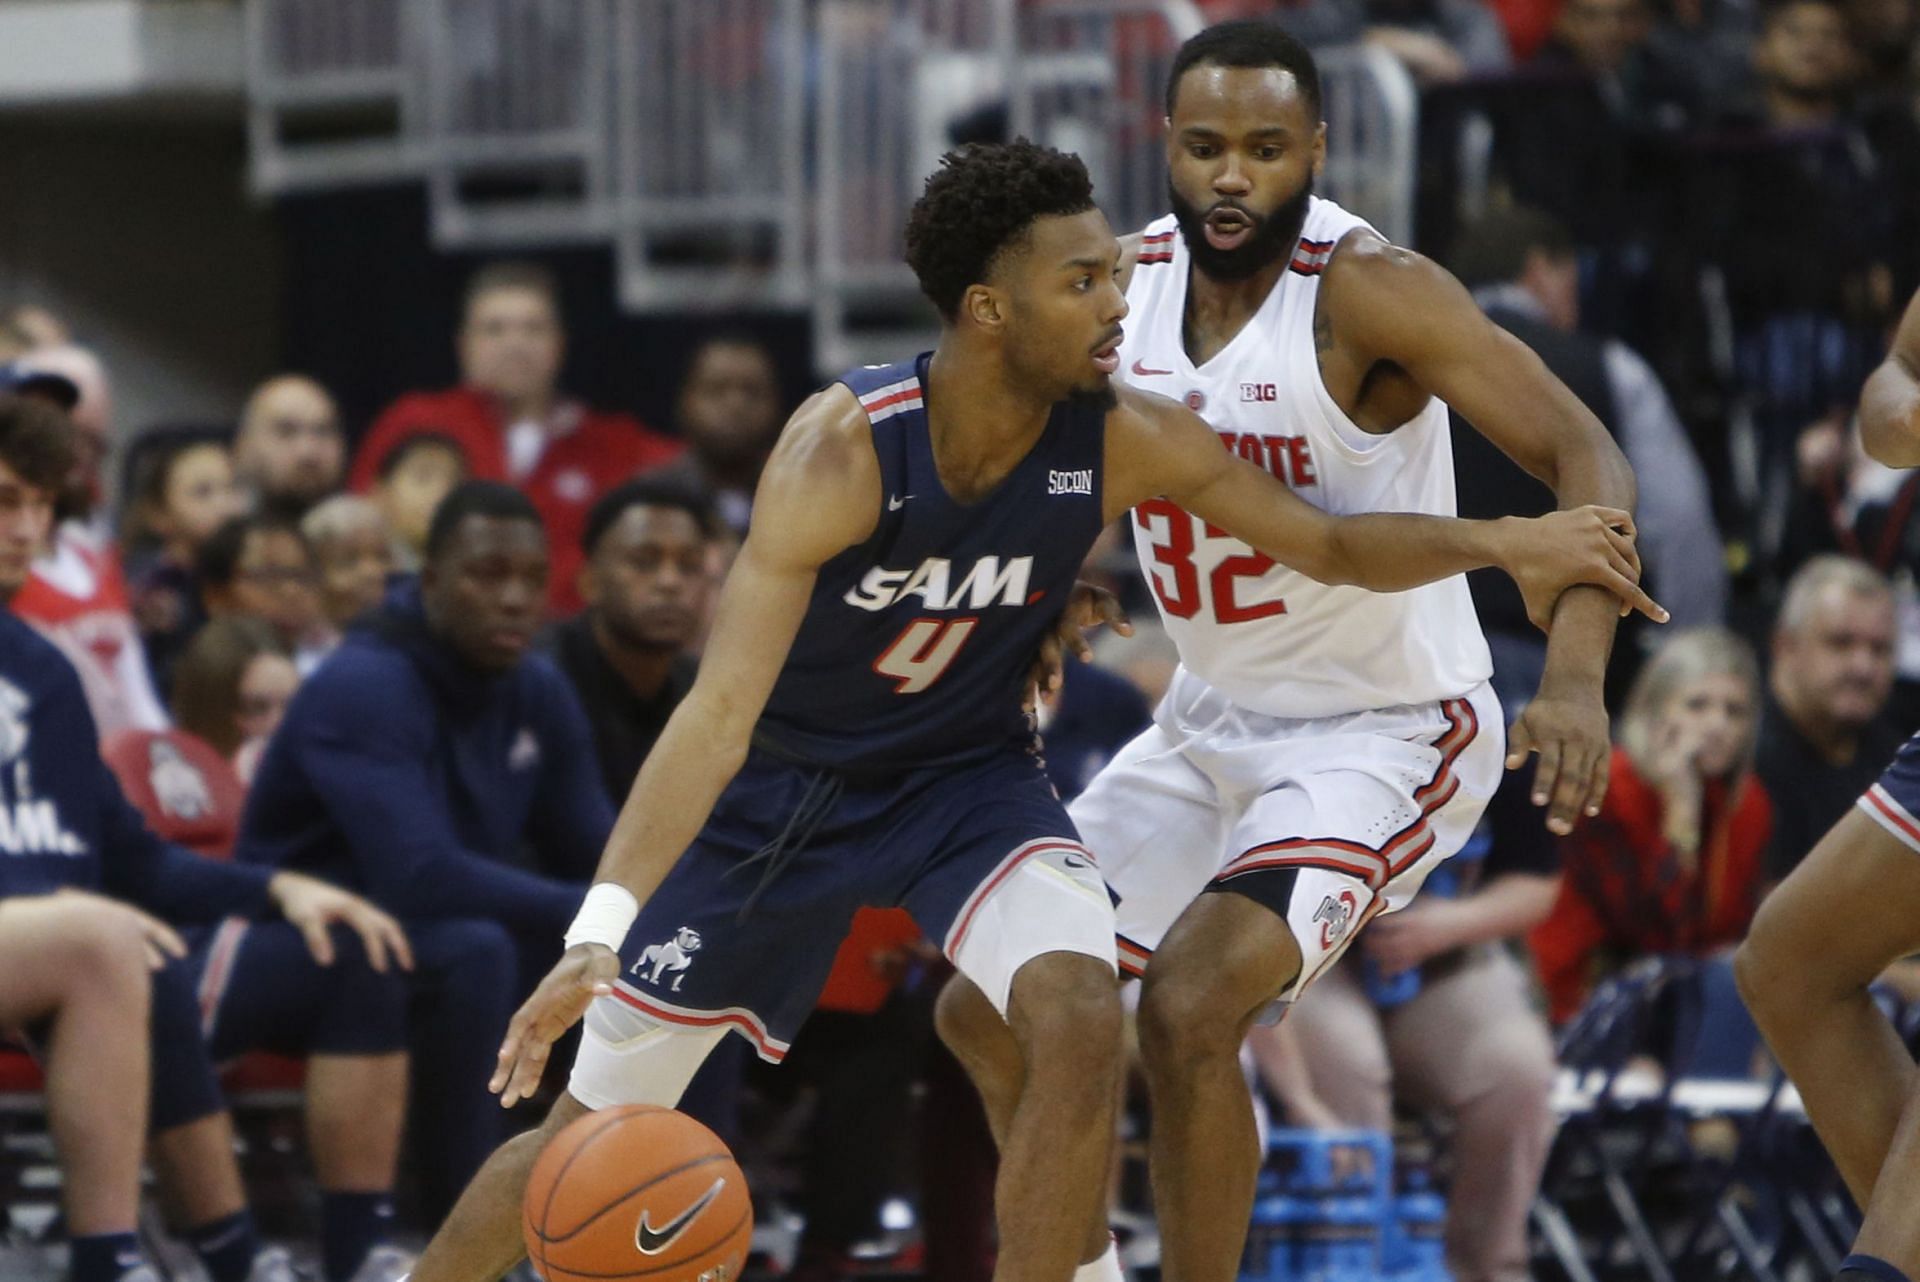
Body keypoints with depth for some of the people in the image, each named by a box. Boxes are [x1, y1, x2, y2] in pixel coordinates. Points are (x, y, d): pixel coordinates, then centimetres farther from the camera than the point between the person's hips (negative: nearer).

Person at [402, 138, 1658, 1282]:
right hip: (784, 782, -2)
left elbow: (1334, 544, -4)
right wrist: (601, 928, -46)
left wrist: (1503, 543, -23)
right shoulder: (846, 447, -32)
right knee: (595, 1133, 4)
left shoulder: (1129, 443, -20)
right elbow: (723, 705, -37)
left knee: (1080, 1024, -27)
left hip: (971, 774, 2)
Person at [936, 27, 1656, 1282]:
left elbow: (1585, 454, -30)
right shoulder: (1129, 283, -3)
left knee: (1190, 1002, -27)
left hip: (1384, 733, -7)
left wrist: (1577, 673, -45)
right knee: (989, 1012, 10)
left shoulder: (1369, 292, -23)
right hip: (1211, 722, 7)